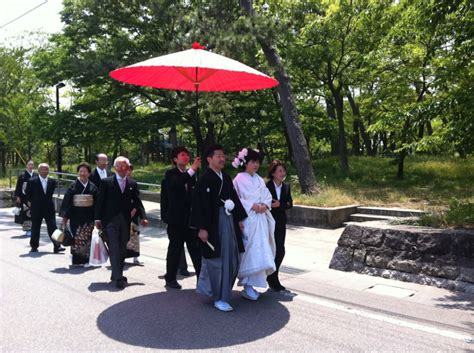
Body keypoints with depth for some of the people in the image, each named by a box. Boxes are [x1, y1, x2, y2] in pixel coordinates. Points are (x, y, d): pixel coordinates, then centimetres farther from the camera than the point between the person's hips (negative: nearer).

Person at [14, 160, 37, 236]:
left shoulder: (36, 175, 6)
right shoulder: (22, 175, -2)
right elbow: (18, 187, 0)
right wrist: (18, 196, -4)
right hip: (25, 198, -3)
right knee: (26, 213, -4)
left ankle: (32, 229, 14)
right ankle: (27, 229, 3)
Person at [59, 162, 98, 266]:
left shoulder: (93, 187, 4)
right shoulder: (73, 186, 0)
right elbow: (67, 202, -1)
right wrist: (65, 217, -5)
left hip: (89, 217, 1)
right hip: (76, 216, -1)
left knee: (88, 238, -1)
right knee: (77, 238, 1)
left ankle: (86, 259, 9)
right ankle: (77, 260, 11)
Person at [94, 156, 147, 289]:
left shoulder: (132, 184, 8)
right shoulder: (106, 182, 0)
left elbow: (137, 202, 10)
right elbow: (100, 201, -1)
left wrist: (142, 217, 1)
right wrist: (98, 219, -5)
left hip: (126, 221, 4)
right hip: (111, 220, -3)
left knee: (122, 250, 10)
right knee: (114, 249, -8)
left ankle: (117, 275, 23)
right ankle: (118, 278, -7)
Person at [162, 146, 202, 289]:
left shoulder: (191, 175, 10)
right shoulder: (170, 174, -4)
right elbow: (174, 185, -28)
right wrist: (192, 170, -32)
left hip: (191, 218, 4)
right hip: (176, 219, -4)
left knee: (196, 249, 3)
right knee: (175, 249, 6)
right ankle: (170, 278, 20)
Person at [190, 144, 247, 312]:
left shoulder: (226, 178, 11)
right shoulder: (204, 179, -11)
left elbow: (234, 198, 17)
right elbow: (199, 205, -15)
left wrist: (239, 219, 14)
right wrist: (202, 228, -18)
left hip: (229, 222, 8)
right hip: (213, 224, -8)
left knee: (231, 259, 13)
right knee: (217, 260, 0)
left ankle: (207, 287, 32)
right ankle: (219, 298, 13)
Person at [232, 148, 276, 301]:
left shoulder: (259, 179, 15)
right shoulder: (239, 179, -5)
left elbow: (268, 195, 13)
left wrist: (265, 205, -8)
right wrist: (252, 206, -17)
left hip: (260, 219, 7)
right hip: (247, 219, -6)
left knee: (260, 251, 6)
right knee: (250, 250, -9)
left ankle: (251, 283, 18)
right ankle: (247, 286, -1)